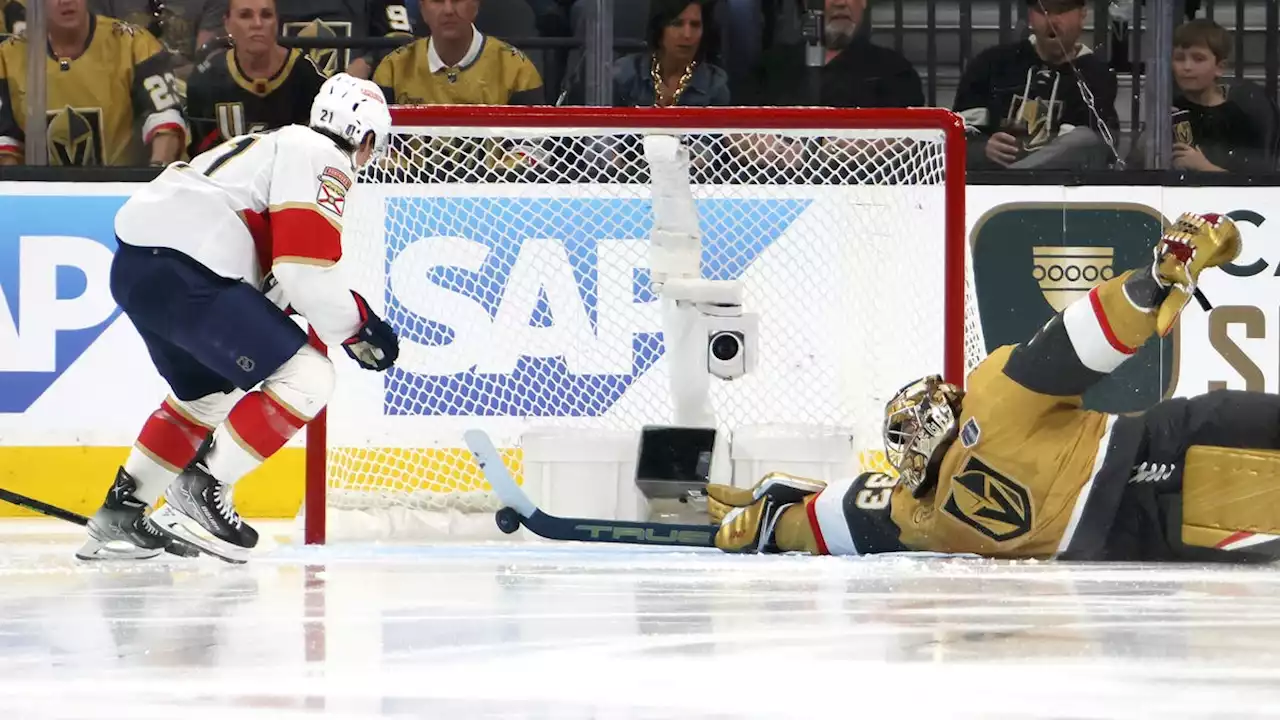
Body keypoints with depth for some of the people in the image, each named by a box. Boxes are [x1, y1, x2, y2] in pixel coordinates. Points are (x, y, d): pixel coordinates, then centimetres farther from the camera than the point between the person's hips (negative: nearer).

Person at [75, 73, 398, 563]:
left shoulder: (282, 146, 29)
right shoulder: (324, 160, -2)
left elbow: (274, 273, 28)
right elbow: (306, 269, -12)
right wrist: (354, 326, 2)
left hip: (134, 266, 10)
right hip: (183, 273, -10)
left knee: (209, 393, 31)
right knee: (306, 378, -8)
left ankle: (121, 512, 32)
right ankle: (201, 491, -5)